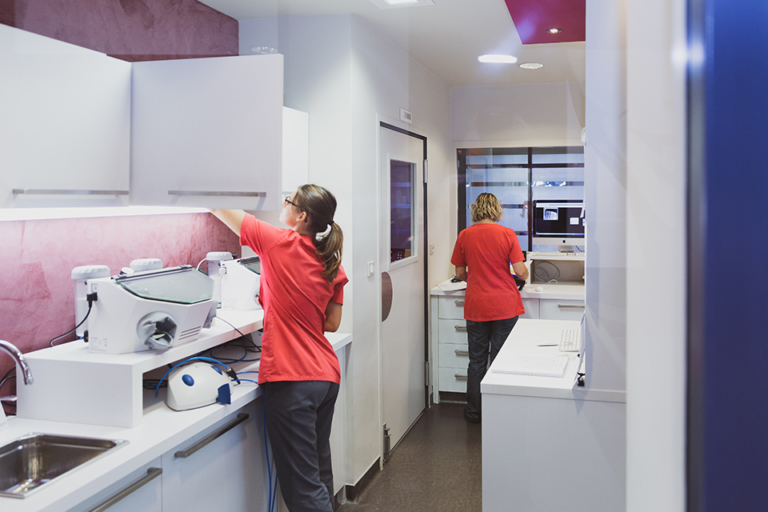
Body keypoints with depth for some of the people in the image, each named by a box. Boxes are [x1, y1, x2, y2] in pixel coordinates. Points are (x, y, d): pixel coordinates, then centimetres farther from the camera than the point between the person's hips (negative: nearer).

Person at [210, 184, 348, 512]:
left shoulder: (280, 244, -11)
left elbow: (225, 211, 0)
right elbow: (332, 324, 12)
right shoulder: (333, 265, 6)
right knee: (320, 470, 22)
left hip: (291, 378, -7)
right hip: (327, 375, 8)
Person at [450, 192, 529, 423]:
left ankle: (474, 412, 21)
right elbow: (520, 271, -7)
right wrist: (525, 273, 16)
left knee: (477, 361, 11)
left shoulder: (464, 235, -1)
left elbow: (460, 273, 6)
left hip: (476, 307, 2)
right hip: (504, 307, -1)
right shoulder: (507, 234, -6)